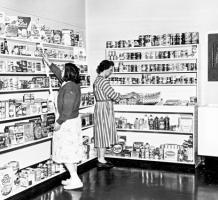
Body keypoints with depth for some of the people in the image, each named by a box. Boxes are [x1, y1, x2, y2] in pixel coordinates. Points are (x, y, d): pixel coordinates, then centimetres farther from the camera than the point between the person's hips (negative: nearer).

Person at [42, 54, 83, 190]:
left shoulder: (69, 88, -23)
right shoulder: (73, 84, 6)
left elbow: (67, 110, -25)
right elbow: (59, 74, 24)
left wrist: (59, 122, -15)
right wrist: (48, 63, 30)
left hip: (68, 122, -10)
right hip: (74, 120, 10)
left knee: (66, 152, -3)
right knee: (72, 151, 15)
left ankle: (76, 181, -1)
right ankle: (74, 178, 24)